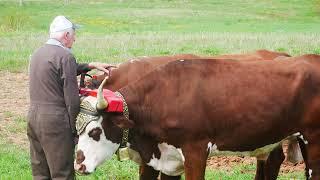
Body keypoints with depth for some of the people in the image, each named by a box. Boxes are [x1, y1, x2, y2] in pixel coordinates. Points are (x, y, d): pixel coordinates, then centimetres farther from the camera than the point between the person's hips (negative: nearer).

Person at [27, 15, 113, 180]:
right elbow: (71, 97, -14)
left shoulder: (37, 53, 12)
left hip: (33, 116, 8)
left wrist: (91, 65, 21)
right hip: (55, 121, -8)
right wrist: (74, 127, -7)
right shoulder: (65, 55, -13)